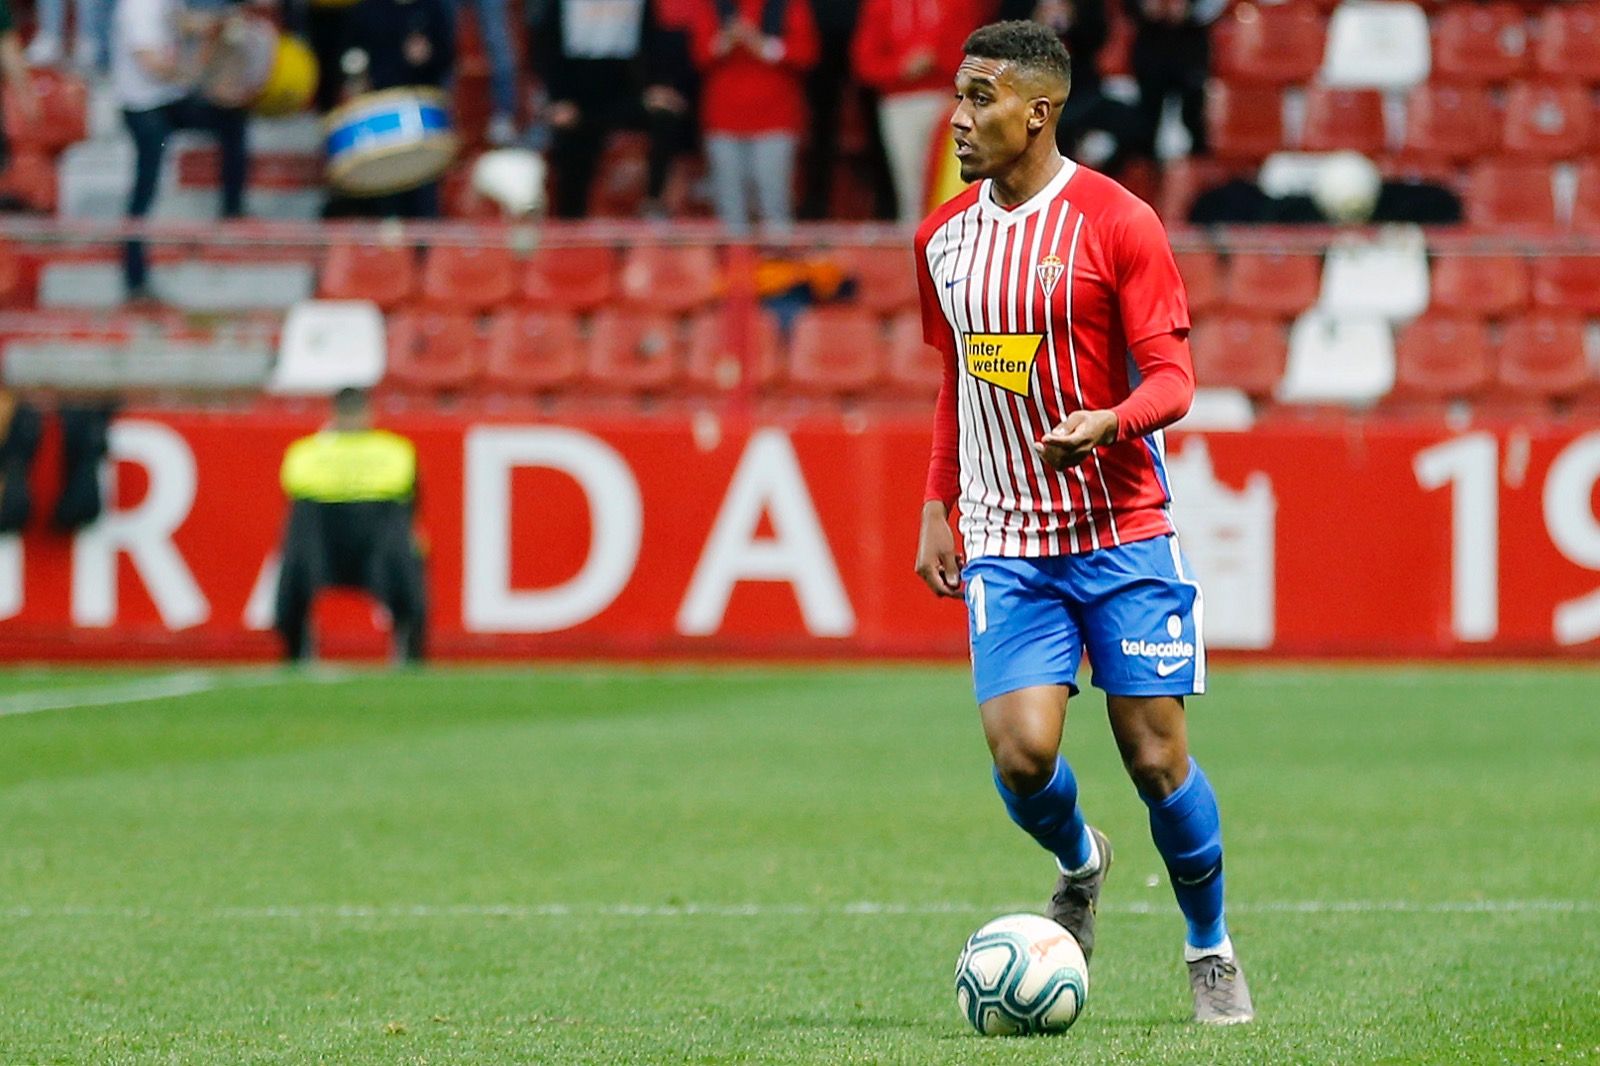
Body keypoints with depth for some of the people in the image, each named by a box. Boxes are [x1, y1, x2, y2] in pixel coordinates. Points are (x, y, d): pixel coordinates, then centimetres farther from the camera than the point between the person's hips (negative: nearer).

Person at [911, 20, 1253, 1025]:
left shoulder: (1117, 222, -8)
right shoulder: (944, 237, 9)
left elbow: (1172, 378, -10)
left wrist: (1103, 425, -30)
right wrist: (937, 508, 15)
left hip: (1124, 534, -3)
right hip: (1005, 544, 3)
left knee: (1157, 757, -4)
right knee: (1022, 754, -13)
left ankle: (1212, 950, 18)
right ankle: (1079, 863, 21)